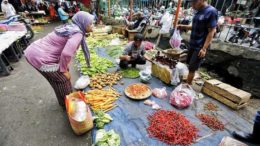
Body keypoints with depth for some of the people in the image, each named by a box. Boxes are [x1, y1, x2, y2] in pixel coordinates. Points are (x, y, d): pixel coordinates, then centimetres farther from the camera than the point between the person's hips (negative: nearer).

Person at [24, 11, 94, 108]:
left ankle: (65, 100, 42)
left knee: (58, 77, 22)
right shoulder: (77, 33, -17)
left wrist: (63, 67, 15)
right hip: (41, 58, -9)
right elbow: (66, 53, -31)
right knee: (63, 79, 8)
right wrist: (64, 70, -15)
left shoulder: (69, 27, 10)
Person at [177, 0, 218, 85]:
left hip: (200, 47, -8)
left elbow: (211, 32, -17)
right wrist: (184, 27, 5)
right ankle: (188, 82, 34)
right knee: (190, 65, 17)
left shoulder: (211, 11, -16)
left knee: (192, 68, -1)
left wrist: (204, 48, -21)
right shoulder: (198, 11, 8)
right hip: (192, 45, 8)